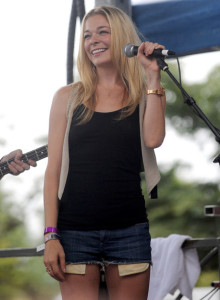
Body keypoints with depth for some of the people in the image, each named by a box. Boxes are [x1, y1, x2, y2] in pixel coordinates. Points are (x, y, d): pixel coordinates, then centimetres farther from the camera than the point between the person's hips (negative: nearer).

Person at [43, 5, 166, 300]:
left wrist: (153, 76, -8)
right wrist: (50, 235, -3)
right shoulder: (68, 97, 8)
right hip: (75, 230, 0)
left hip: (129, 229, 0)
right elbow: (53, 170, 4)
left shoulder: (147, 95, 9)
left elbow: (153, 139, -12)